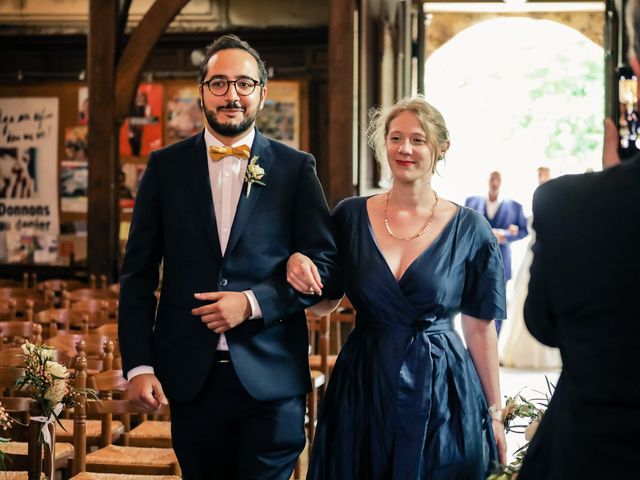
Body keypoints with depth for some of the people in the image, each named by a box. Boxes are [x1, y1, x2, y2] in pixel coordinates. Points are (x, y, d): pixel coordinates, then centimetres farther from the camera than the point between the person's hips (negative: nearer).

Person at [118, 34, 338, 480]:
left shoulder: (296, 168, 2)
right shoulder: (166, 166, 5)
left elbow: (325, 262, 0)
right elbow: (138, 272, 5)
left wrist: (254, 302, -14)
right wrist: (138, 364, -3)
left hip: (271, 376, -1)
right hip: (191, 375, 2)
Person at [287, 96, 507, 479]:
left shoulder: (469, 229, -4)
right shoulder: (351, 216, 1)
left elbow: (480, 328, 1)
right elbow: (323, 303, 9)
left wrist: (494, 413, 3)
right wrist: (299, 266, -12)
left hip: (440, 398, -1)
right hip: (362, 392, 2)